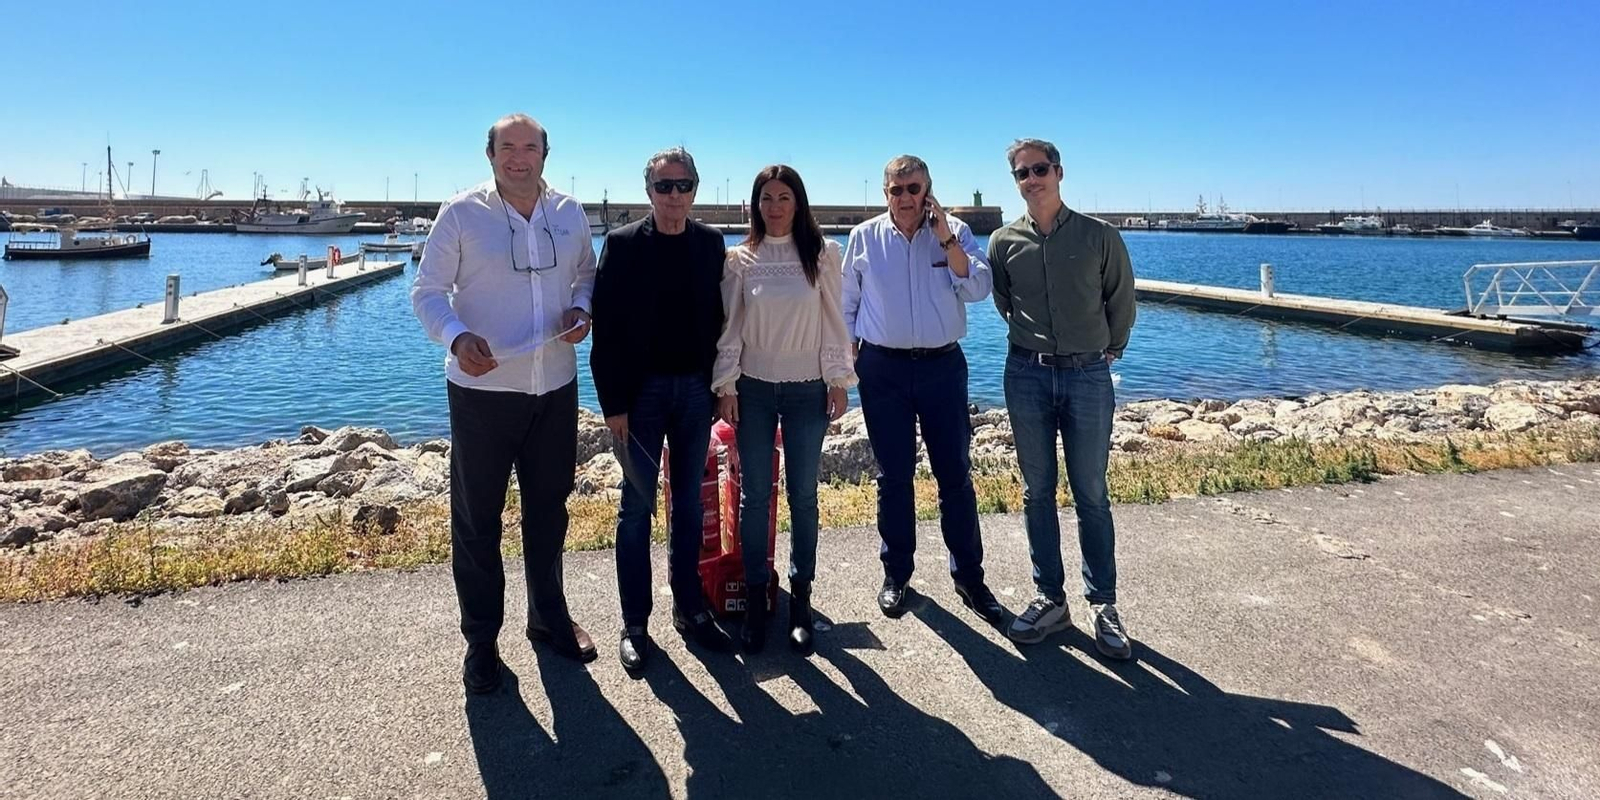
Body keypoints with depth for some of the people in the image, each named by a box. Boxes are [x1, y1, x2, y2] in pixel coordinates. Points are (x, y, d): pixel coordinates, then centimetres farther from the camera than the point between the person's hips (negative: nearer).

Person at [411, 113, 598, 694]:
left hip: (555, 388, 4)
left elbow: (586, 274, 16)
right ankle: (481, 639, 23)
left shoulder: (570, 214, 4)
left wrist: (581, 309, -7)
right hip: (482, 389, -3)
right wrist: (457, 337, -26)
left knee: (549, 509, 16)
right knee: (477, 519, 6)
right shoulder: (460, 214, -6)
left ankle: (549, 617, 35)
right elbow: (427, 291, -6)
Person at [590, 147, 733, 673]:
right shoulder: (622, 244, -5)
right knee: (637, 507, 4)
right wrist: (613, 403, -11)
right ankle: (635, 624, 15)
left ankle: (689, 609, 24)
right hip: (641, 390, -3)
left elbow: (718, 316, 6)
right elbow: (606, 328, -8)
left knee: (689, 503, 12)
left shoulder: (711, 244, 5)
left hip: (695, 389, 3)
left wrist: (718, 383, 1)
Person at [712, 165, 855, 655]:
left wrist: (839, 380, -1)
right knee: (755, 495, 5)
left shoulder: (822, 255, 1)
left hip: (807, 388, 0)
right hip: (754, 387, 1)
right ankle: (756, 600, 16)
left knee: (803, 495, 5)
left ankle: (800, 600, 17)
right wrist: (726, 385, -1)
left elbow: (833, 321, 2)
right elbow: (730, 327, 3)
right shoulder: (740, 259, 2)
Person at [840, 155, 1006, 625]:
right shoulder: (864, 238, 4)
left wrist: (946, 238, -16)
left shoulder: (955, 232, 3)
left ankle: (969, 577, 17)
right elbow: (847, 304, 8)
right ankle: (896, 574, 22)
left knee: (955, 474, 4)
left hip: (942, 365, 0)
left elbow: (977, 288, -10)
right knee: (893, 477, 8)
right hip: (883, 369, 0)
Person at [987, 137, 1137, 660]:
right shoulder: (1004, 243, 3)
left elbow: (1122, 302, 9)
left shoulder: (1100, 237, -2)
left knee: (1090, 495, 4)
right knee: (1037, 492, 7)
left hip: (1088, 376, -2)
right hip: (1028, 375, 2)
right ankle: (1050, 600, 18)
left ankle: (1103, 605, 14)